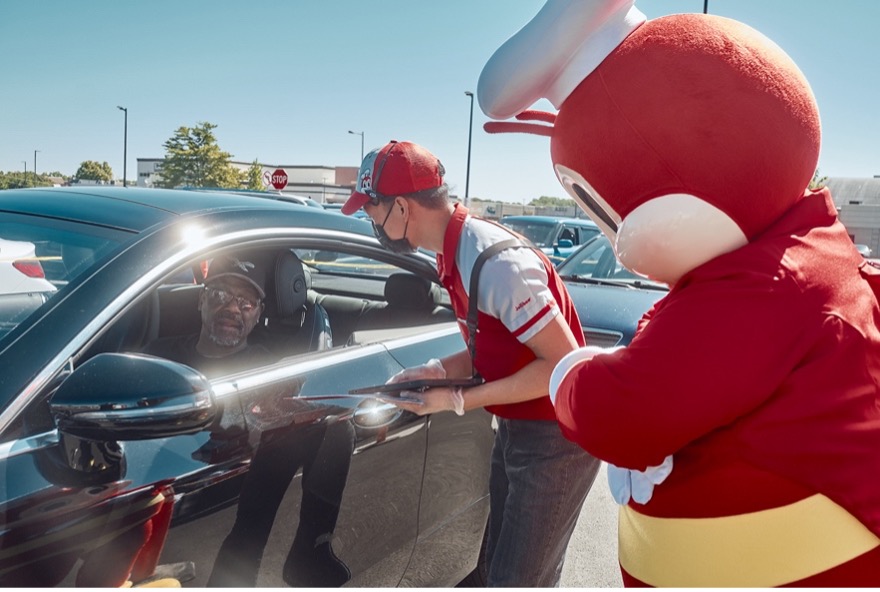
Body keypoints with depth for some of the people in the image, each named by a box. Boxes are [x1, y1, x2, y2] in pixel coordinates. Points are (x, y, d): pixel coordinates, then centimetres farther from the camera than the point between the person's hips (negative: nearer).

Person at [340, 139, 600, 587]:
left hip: (556, 438, -9)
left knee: (516, 579, 3)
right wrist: (441, 370, -5)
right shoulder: (454, 254, 2)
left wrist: (459, 401, -22)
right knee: (501, 566, 21)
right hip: (515, 428, 9)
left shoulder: (495, 261, -28)